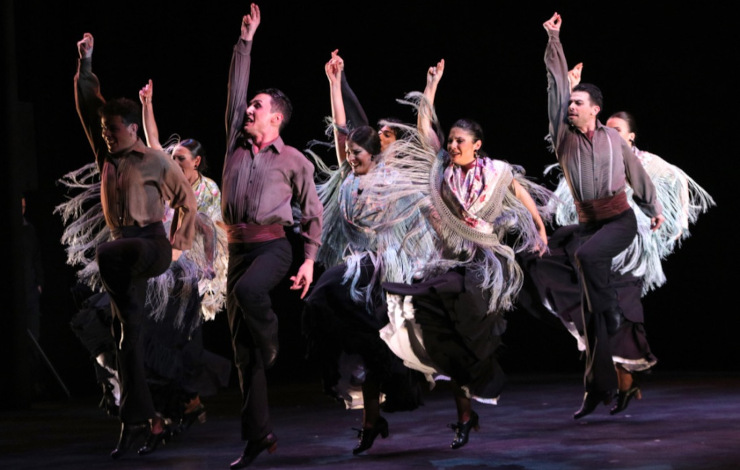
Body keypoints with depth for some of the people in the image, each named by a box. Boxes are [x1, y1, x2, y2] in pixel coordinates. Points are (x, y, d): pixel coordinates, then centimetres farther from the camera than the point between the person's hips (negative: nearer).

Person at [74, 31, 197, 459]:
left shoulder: (158, 162, 1)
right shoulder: (107, 156, 16)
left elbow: (188, 201, 8)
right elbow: (88, 105, 15)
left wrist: (179, 245, 7)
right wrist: (86, 63, 11)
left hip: (152, 244, -6)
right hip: (125, 251, 6)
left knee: (107, 254, -39)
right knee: (128, 339, 1)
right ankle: (144, 421, 5)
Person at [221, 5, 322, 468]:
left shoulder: (294, 160, 3)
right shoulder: (236, 143, 14)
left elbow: (313, 213, 4)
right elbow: (236, 86, 15)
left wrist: (309, 260, -4)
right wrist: (245, 41, 21)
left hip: (274, 244, -5)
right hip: (238, 246, 5)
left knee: (248, 290, -39)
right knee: (242, 344, 0)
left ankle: (273, 342, -7)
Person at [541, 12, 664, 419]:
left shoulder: (613, 139, 2)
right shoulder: (564, 137, 3)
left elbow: (637, 174, 15)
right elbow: (557, 84, -1)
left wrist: (653, 209, 22)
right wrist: (553, 41, -5)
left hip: (620, 220, -2)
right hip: (586, 224, 2)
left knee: (587, 255, -35)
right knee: (590, 308, -2)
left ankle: (616, 317, -15)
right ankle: (599, 385, 3)